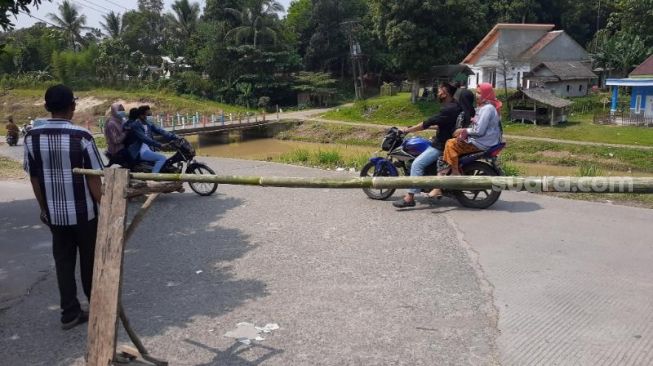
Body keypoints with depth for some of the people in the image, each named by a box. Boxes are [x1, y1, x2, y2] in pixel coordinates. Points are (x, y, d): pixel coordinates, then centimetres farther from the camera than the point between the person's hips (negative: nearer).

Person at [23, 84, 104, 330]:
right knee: (89, 261, 13)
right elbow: (93, 179, -13)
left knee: (63, 262, 13)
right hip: (84, 212, -3)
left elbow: (34, 178, 4)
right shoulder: (81, 136, -16)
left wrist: (44, 208, 15)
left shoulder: (32, 137, -3)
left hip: (54, 213, 3)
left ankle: (70, 313, 16)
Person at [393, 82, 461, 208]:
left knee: (417, 164, -19)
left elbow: (428, 123, -22)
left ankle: (410, 198, -22)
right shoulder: (455, 106, 11)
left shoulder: (448, 109, -21)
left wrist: (409, 130, -14)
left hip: (442, 145, -11)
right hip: (443, 141, 11)